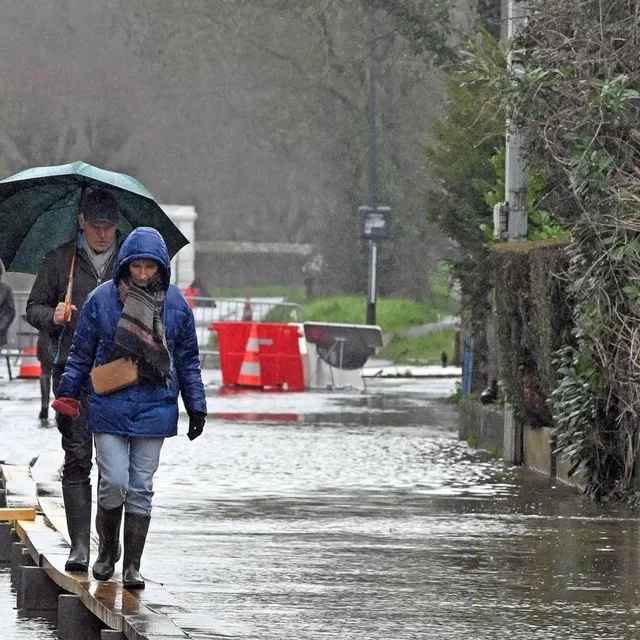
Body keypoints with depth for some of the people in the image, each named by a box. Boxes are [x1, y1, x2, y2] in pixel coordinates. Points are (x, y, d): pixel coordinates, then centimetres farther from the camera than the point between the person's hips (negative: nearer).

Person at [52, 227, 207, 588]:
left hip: (155, 408, 1)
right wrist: (68, 395, 1)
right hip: (110, 406, -1)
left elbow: (188, 360, 9)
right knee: (114, 484, -7)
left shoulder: (175, 303, 3)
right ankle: (108, 550, 17)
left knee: (141, 489, 4)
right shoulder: (103, 298, -2)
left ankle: (133, 564, 11)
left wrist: (197, 408, 8)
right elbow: (81, 352, 5)